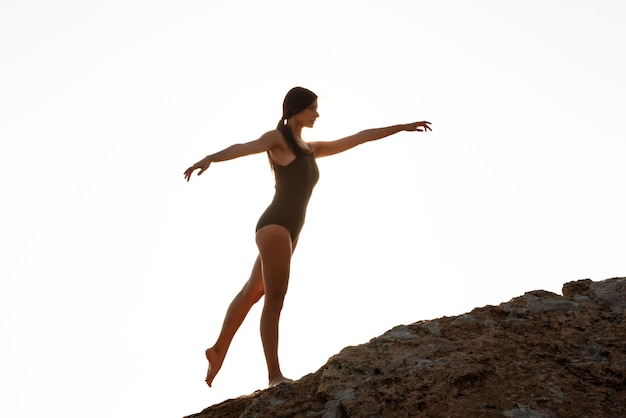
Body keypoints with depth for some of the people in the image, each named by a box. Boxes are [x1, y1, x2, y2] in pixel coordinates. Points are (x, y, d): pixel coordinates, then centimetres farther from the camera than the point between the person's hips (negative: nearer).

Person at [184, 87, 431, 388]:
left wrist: (402, 127, 31)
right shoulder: (276, 138, 0)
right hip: (275, 226, -9)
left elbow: (358, 139, 28)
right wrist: (209, 158, -42)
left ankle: (218, 351, 31)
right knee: (275, 298, -15)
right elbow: (243, 148, -21)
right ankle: (275, 374, -17)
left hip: (289, 232, 9)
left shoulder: (309, 149, 24)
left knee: (252, 294, 18)